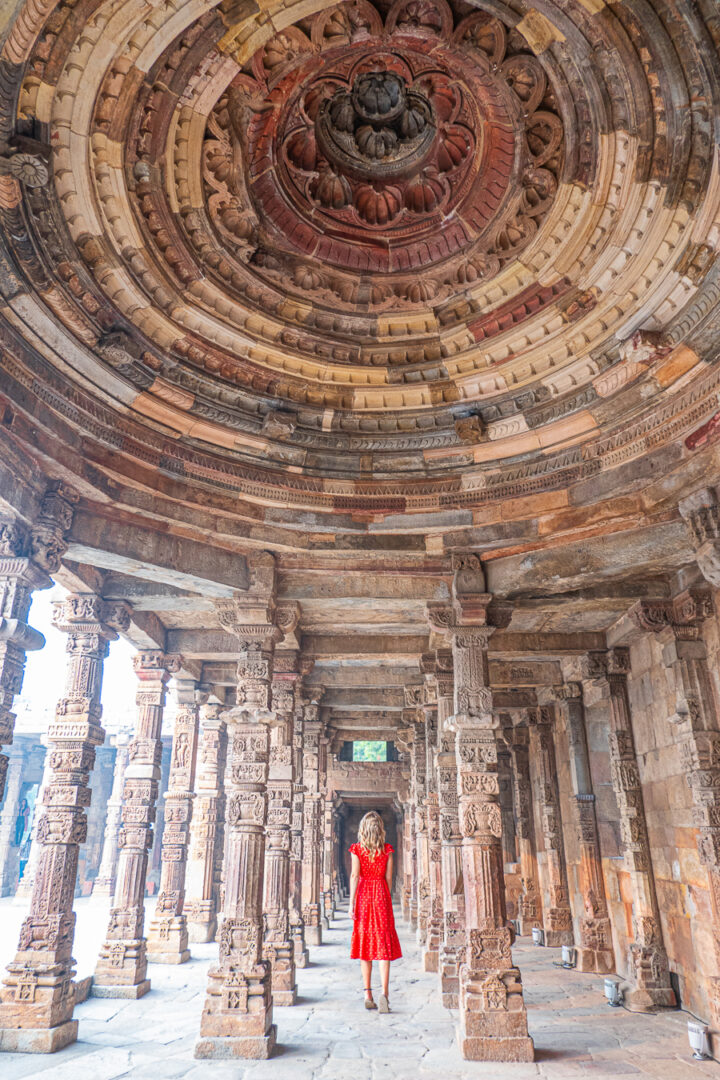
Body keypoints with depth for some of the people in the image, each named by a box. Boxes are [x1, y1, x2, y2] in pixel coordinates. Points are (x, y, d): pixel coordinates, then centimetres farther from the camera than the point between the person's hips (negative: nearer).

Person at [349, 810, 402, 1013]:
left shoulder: (357, 849, -3)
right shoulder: (387, 850, -2)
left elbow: (354, 875, -7)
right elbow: (388, 878, 2)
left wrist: (351, 902, -7)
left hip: (363, 895, 1)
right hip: (381, 895, -1)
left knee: (365, 942, 10)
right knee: (384, 943, 0)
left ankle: (368, 994, 14)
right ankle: (384, 992, -13)